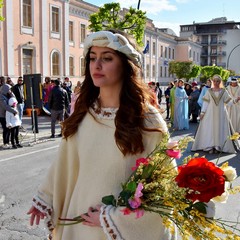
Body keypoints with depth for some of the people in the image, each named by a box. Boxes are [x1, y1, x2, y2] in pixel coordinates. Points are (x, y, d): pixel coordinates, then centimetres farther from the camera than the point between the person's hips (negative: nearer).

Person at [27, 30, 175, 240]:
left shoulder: (148, 120, -16)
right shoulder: (81, 114, -2)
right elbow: (66, 164, 8)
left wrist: (113, 218, -15)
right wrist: (46, 199, 15)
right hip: (81, 222, 4)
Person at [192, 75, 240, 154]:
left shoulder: (224, 91, 5)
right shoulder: (209, 91, 4)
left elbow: (228, 101, 3)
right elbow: (205, 102, 2)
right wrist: (202, 112, -4)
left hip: (221, 113, 1)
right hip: (210, 113, 0)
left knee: (220, 129, -2)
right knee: (210, 129, -5)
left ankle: (218, 147, 5)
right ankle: (210, 147, -2)